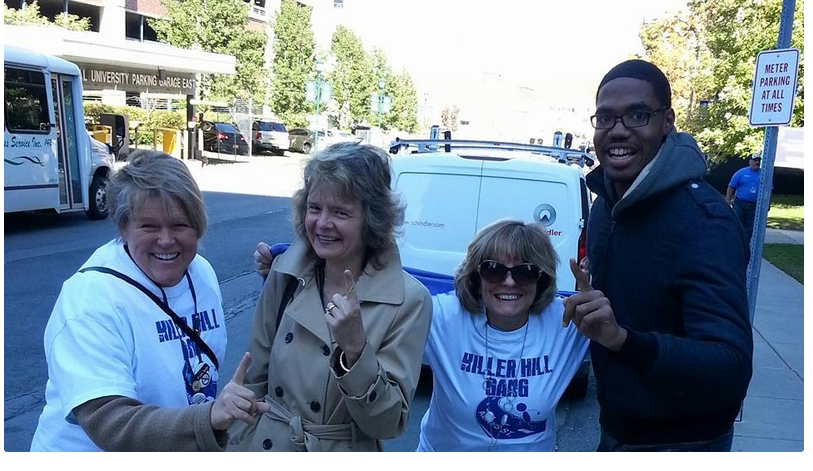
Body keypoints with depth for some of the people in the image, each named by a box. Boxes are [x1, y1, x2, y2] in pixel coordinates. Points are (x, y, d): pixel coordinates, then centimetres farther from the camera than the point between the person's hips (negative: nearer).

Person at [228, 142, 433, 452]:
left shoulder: (409, 301, -20)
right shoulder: (284, 273, -10)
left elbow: (388, 424, -19)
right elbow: (253, 380, -1)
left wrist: (355, 349, -32)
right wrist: (239, 447, -1)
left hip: (345, 451, -2)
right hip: (266, 445, 3)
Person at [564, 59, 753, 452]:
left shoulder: (703, 222, -25)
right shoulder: (605, 204, -2)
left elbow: (731, 370, -33)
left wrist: (624, 339, -46)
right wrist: (590, 315, -5)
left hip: (678, 441, -6)